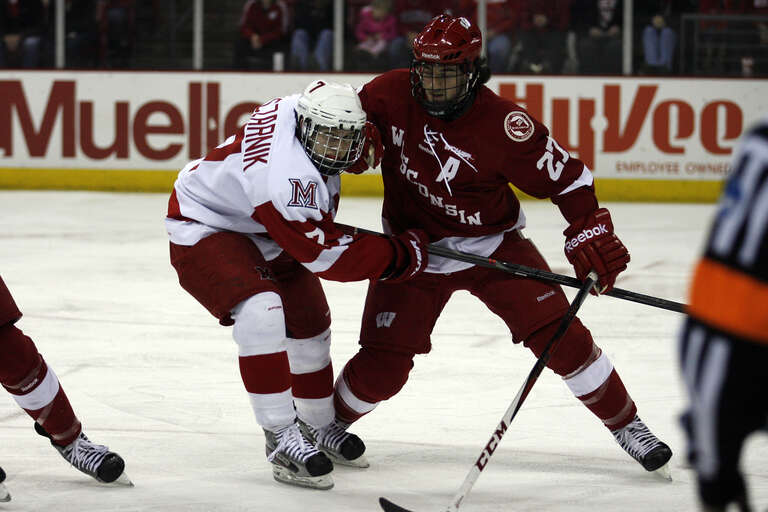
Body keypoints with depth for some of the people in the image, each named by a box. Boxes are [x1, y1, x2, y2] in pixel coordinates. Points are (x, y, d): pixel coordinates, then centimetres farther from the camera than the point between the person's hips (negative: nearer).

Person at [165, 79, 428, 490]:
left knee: (309, 322, 15)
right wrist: (403, 255, -25)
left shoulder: (311, 106, -17)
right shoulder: (288, 180, -39)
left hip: (259, 230, 10)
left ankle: (318, 426, 37)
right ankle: (282, 439, -26)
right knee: (261, 311, -32)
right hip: (204, 229, -10)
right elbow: (328, 257, -31)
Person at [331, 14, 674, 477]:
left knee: (557, 334, -11)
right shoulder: (390, 96, -15)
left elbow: (566, 176, -16)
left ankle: (626, 425, 6)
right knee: (382, 366, -6)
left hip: (493, 243, -1)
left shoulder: (504, 124, -23)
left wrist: (591, 233, -25)